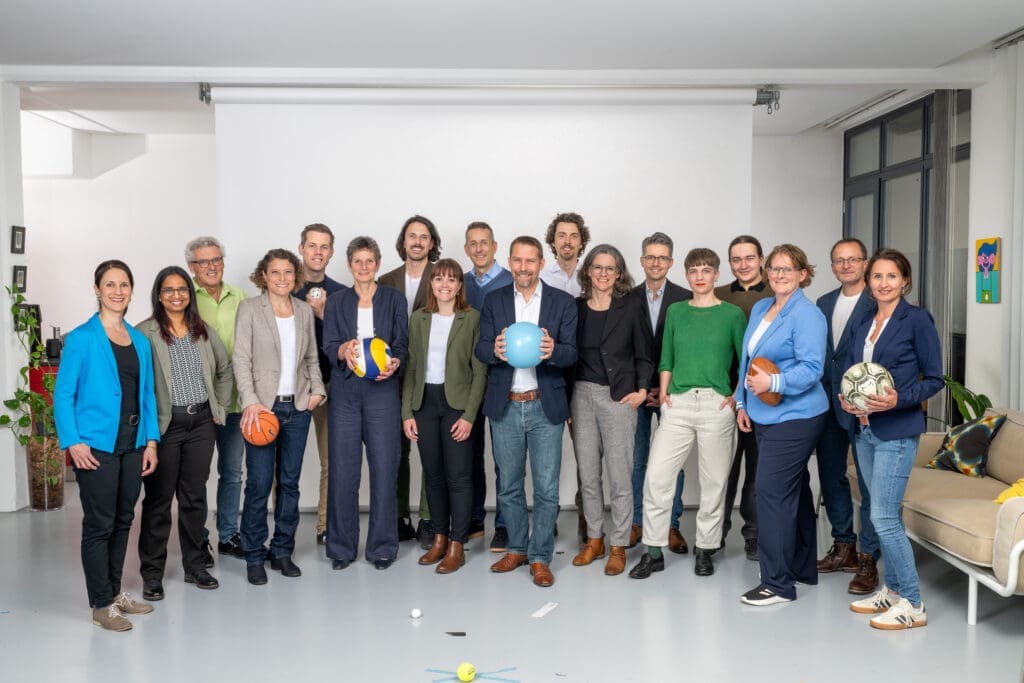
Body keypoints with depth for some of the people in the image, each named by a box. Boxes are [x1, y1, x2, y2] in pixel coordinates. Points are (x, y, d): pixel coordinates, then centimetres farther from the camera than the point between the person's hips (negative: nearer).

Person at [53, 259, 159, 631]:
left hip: (132, 445, 6)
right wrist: (73, 442, -15)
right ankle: (102, 605, 11)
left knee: (123, 520, 14)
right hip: (97, 446, -6)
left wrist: (151, 440, 6)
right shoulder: (81, 338, -6)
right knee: (99, 524, 1)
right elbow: (63, 395, -7)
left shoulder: (140, 341, 10)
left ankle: (115, 591, 28)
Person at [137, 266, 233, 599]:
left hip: (202, 422, 4)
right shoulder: (145, 332, -6)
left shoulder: (203, 330, 8)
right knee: (159, 500, 4)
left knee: (194, 497, 12)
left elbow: (225, 369, 18)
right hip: (165, 424, -4)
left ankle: (195, 566, 24)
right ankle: (152, 573, 16)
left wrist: (221, 407, 12)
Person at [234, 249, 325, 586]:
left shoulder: (304, 310, 11)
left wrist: (317, 389, 2)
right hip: (263, 406, -4)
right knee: (259, 484, -3)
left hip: (298, 407, 4)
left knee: (290, 482, 9)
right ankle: (254, 557, 10)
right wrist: (250, 401, -17)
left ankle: (282, 552, 20)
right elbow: (241, 359, -7)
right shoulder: (249, 308, -1)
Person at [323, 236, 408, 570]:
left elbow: (401, 343, 4)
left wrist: (394, 362, -18)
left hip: (382, 391, -1)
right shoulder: (336, 303, 12)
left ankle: (382, 546, 12)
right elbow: (328, 346, 2)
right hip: (344, 392, 1)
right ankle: (341, 546, 14)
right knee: (342, 470, 1)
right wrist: (344, 351, -21)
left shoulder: (394, 300, 9)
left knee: (384, 468, -1)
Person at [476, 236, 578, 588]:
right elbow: (480, 349, -1)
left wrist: (552, 351, -27)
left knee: (546, 488, 2)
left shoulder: (563, 302, 1)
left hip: (545, 406, -2)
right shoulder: (494, 301, 5)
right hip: (504, 406, 2)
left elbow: (571, 353, -5)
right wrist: (495, 350, -25)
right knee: (509, 485, 13)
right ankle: (517, 548, 30)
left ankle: (540, 558, 16)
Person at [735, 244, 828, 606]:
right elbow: (747, 360, 18)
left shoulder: (807, 315, -13)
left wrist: (774, 382, -31)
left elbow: (812, 369, -20)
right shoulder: (760, 308, 13)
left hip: (794, 417, -8)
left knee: (772, 492, -10)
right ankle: (803, 568, 28)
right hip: (764, 416, 9)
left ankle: (778, 582, -1)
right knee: (793, 491, 16)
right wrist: (742, 403, 14)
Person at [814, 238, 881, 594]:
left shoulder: (878, 304, -9)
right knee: (830, 476, 15)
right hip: (827, 403, 7)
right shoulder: (824, 303, 12)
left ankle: (868, 560, 9)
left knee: (869, 481, 1)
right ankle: (844, 548, 30)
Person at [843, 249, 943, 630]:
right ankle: (892, 590, 24)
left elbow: (934, 378, -7)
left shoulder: (917, 320, -7)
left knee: (884, 516, -10)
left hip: (897, 430, -7)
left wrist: (899, 399, -21)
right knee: (886, 515, 14)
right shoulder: (863, 326, 12)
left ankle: (912, 604, 2)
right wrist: (847, 400, -4)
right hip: (864, 430, 7)